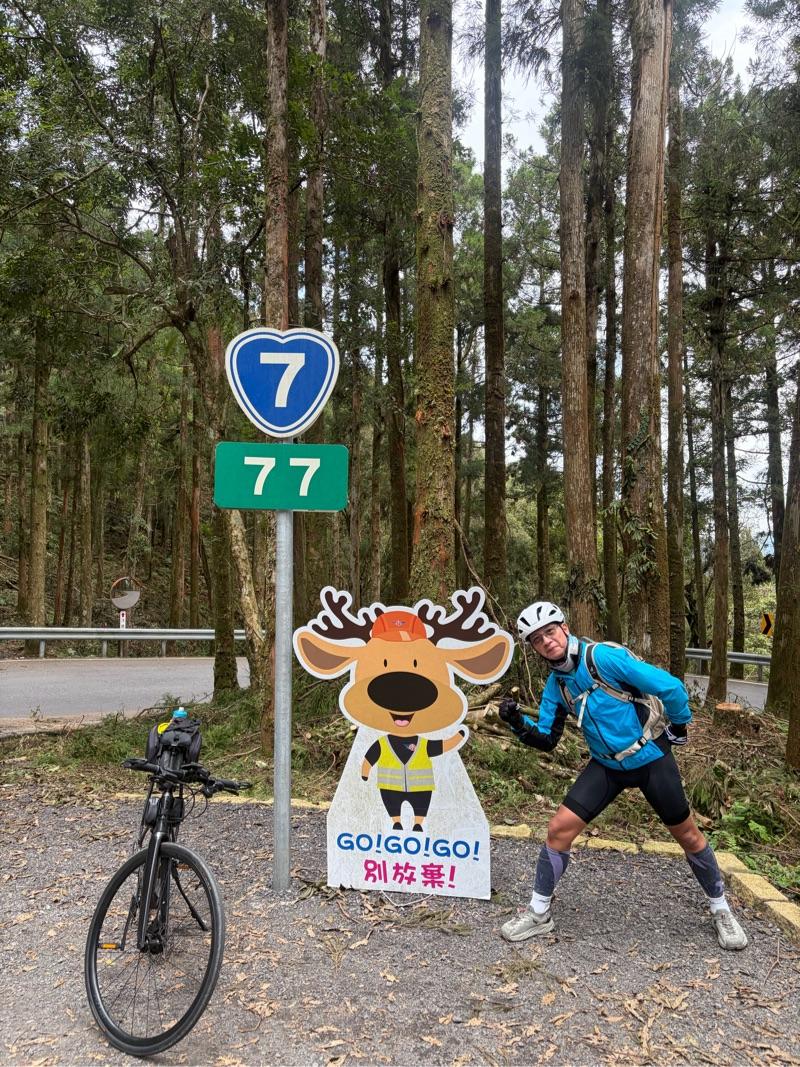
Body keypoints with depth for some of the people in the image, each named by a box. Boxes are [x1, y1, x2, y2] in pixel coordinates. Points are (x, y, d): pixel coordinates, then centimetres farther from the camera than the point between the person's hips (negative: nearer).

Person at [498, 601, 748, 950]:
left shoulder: (604, 656, -25)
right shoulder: (556, 684, -3)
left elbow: (670, 687, -23)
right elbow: (546, 739, 0)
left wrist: (679, 726, -6)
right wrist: (519, 723, -19)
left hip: (651, 757, -4)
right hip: (606, 766, 5)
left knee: (687, 835, 10)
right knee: (559, 828, -7)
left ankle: (721, 910, 35)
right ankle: (538, 913, 10)